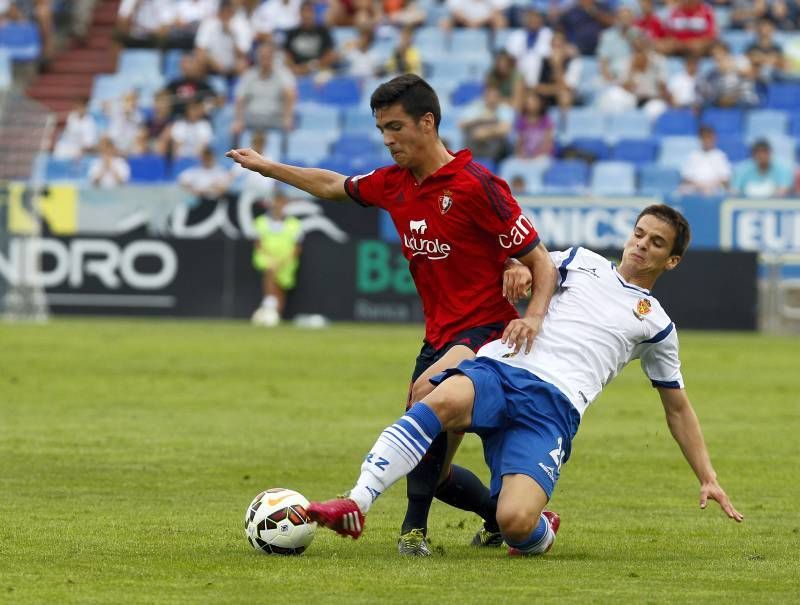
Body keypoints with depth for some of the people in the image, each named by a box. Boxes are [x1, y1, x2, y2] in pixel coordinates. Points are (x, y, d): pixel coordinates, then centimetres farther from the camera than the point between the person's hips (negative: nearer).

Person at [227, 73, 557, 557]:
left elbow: (542, 263, -14)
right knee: (431, 469, 7)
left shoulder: (476, 184, -16)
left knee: (428, 390, -36)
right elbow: (334, 186, 28)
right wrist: (267, 167, 34)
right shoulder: (393, 184, 6)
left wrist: (534, 316, -30)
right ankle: (503, 518, 33)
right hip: (439, 336, 8)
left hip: (488, 332, -8)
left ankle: (416, 526, -26)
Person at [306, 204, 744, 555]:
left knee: (515, 523, -27)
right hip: (500, 367, 1)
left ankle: (541, 533, 12)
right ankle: (356, 503, -43)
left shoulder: (656, 325, 23)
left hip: (554, 404, -1)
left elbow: (677, 407, 29)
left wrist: (707, 478, 24)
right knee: (444, 399, -39)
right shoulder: (583, 262, 26)